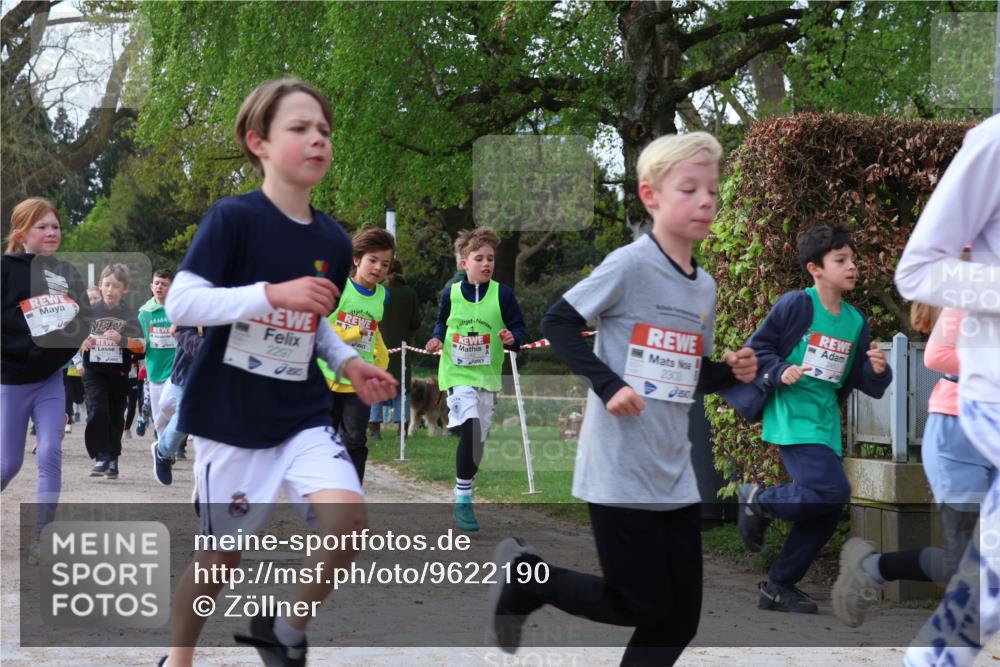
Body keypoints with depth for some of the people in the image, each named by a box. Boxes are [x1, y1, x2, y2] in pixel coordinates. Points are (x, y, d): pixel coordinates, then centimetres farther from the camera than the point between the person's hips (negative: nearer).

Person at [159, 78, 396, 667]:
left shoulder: (333, 241, 5)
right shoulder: (233, 219, -13)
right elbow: (180, 304, -20)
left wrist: (349, 363, 2)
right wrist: (273, 293, -28)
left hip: (304, 416, 4)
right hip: (230, 418, -4)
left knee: (348, 516, -18)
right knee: (223, 554, 6)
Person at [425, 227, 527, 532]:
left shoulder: (502, 294, -5)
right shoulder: (451, 293, -3)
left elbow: (520, 328, 1)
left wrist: (512, 338, -20)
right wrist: (436, 339, -6)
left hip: (487, 374, 2)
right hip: (457, 373, -2)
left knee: (477, 438, 11)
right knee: (470, 430, -21)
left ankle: (463, 497, 30)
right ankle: (462, 502, -12)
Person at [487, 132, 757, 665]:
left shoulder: (704, 286, 10)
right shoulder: (630, 265, -12)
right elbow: (558, 323, -11)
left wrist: (730, 371, 0)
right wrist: (608, 385, -20)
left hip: (675, 475, 8)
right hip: (620, 472, -8)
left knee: (681, 616, 7)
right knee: (642, 606, -2)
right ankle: (523, 574, 19)